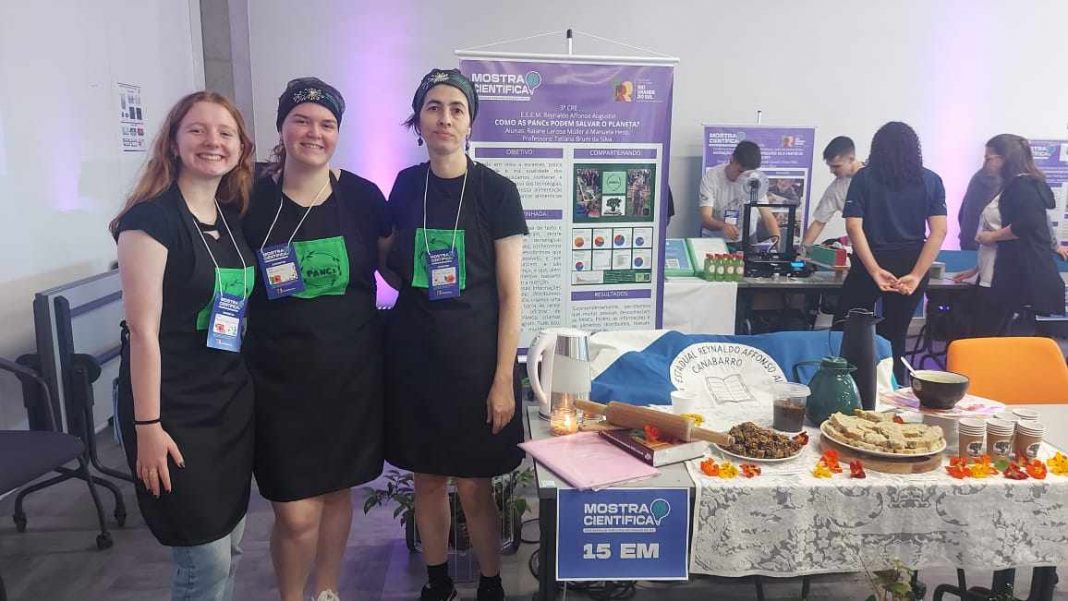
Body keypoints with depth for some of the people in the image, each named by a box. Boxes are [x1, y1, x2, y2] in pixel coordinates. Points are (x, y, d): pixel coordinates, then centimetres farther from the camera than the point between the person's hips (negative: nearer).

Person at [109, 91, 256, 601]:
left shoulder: (233, 217, 8)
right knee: (205, 558, 1)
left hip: (233, 401, 7)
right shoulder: (151, 217, -14)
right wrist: (148, 427, -16)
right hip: (175, 408, -7)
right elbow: (143, 330, -16)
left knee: (230, 544, 16)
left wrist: (248, 389, 13)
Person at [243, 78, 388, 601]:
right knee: (296, 514, -1)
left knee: (337, 491, 16)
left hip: (352, 370, 2)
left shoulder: (362, 196, -2)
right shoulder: (250, 199, -4)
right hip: (279, 376, -1)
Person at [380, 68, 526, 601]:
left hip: (474, 352, -3)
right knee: (427, 478, 14)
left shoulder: (496, 191, -7)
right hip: (414, 351, 4)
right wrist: (401, 277, -1)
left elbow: (509, 293, -8)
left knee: (472, 485, 5)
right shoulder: (406, 186, 4)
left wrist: (503, 379, -11)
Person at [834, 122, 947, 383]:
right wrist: (916, 275, -10)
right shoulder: (931, 181, 5)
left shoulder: (864, 178, -1)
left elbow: (854, 227, -12)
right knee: (895, 338, 12)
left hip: (869, 265, -3)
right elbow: (939, 231, -4)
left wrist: (875, 271, -15)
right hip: (911, 266, 3)